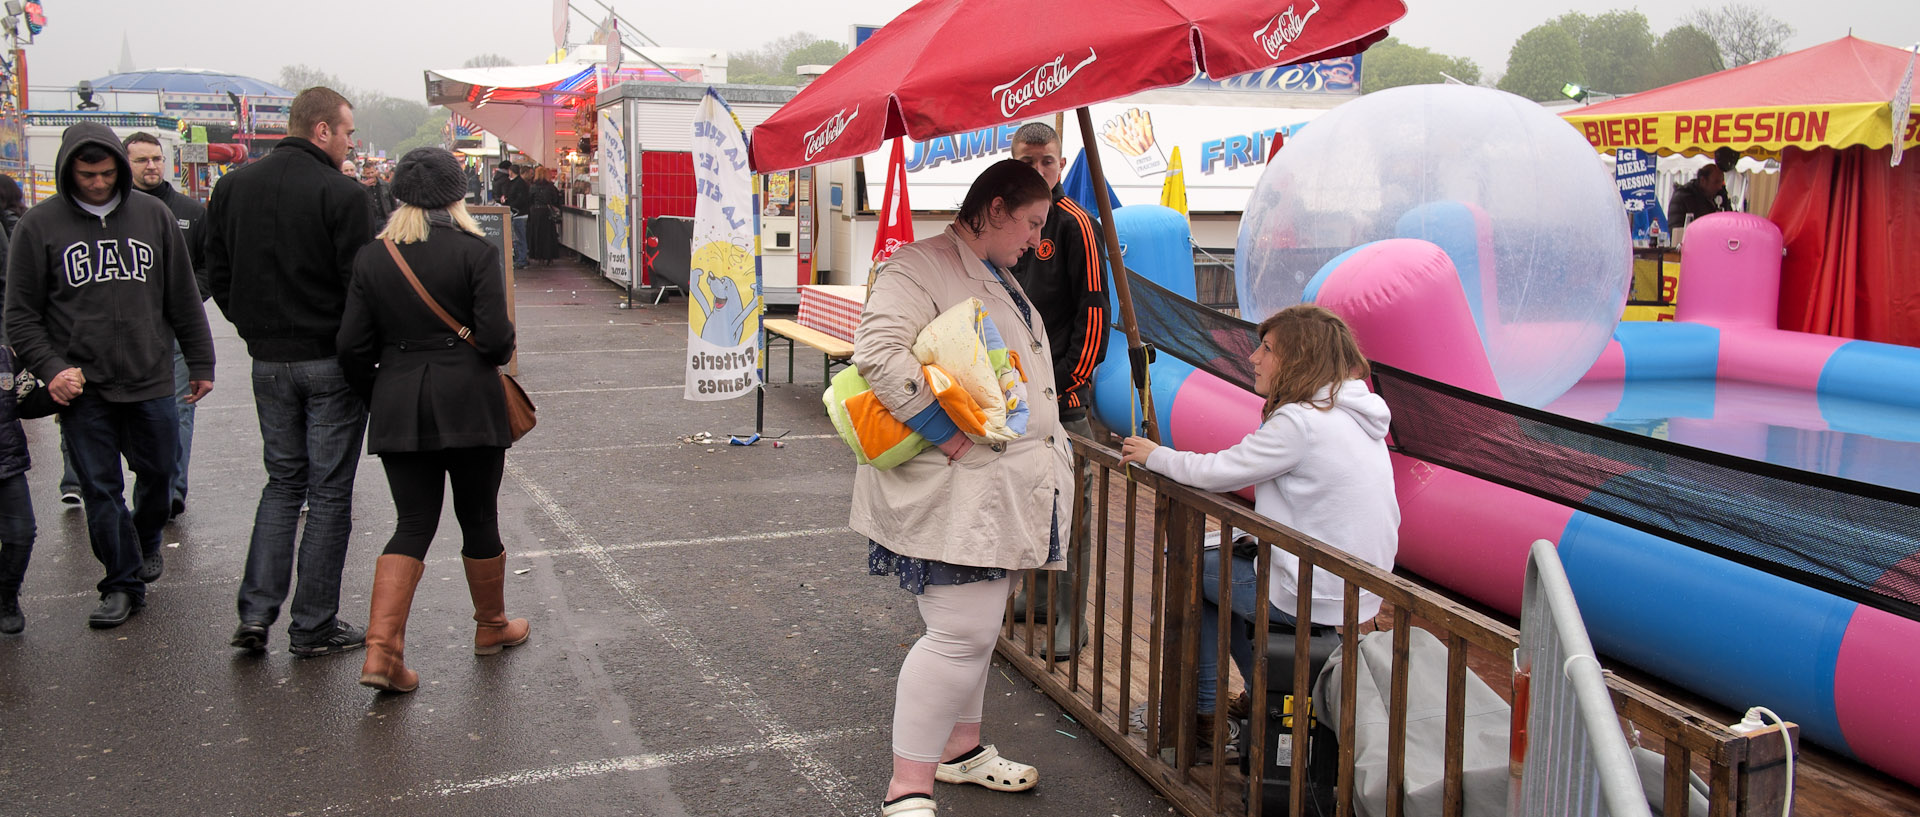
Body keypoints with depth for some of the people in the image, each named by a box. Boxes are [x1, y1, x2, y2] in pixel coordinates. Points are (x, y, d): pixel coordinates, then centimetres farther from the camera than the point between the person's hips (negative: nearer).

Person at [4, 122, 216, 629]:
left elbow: (184, 299, 10)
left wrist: (200, 363, 12)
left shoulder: (153, 214, 4)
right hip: (82, 387, -1)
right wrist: (51, 369, -10)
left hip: (151, 381, 1)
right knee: (101, 489, 3)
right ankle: (122, 583, 15)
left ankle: (146, 542, 40)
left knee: (158, 473, 12)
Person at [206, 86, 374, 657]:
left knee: (283, 480, 18)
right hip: (331, 361, -6)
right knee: (330, 490, 4)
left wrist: (256, 328, 18)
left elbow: (218, 274, 10)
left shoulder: (231, 188, 6)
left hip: (268, 360, 6)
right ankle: (314, 627, 9)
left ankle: (255, 612, 10)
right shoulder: (343, 195, -15)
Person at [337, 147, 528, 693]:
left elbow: (353, 347, 1)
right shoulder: (475, 251, -7)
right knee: (479, 518, 13)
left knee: (413, 524, 8)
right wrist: (503, 349, 10)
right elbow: (495, 339, -13)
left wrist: (378, 397, 16)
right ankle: (491, 626, 30)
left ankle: (382, 648, -6)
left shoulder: (372, 257, 4)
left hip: (398, 407, 3)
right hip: (468, 403, -3)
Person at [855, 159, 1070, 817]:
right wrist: (944, 431, -25)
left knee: (974, 628, 19)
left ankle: (960, 749, 35)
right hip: (954, 491, -10)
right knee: (961, 633, -10)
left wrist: (1048, 456, 23)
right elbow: (878, 351, -26)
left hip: (1001, 489, 10)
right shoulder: (921, 268, -12)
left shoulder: (998, 277, 22)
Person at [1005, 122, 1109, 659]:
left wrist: (1072, 377, -15)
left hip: (1064, 385, -7)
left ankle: (1071, 616, 4)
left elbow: (1092, 307, -11)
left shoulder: (1074, 224, -8)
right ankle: (1038, 597, 29)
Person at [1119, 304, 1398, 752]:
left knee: (1194, 570, 11)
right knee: (1235, 554, 27)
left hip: (1315, 601, -9)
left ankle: (1205, 711, 20)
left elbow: (1218, 472, -14)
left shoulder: (1301, 422, -20)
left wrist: (1155, 455, 3)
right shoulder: (1357, 414, 8)